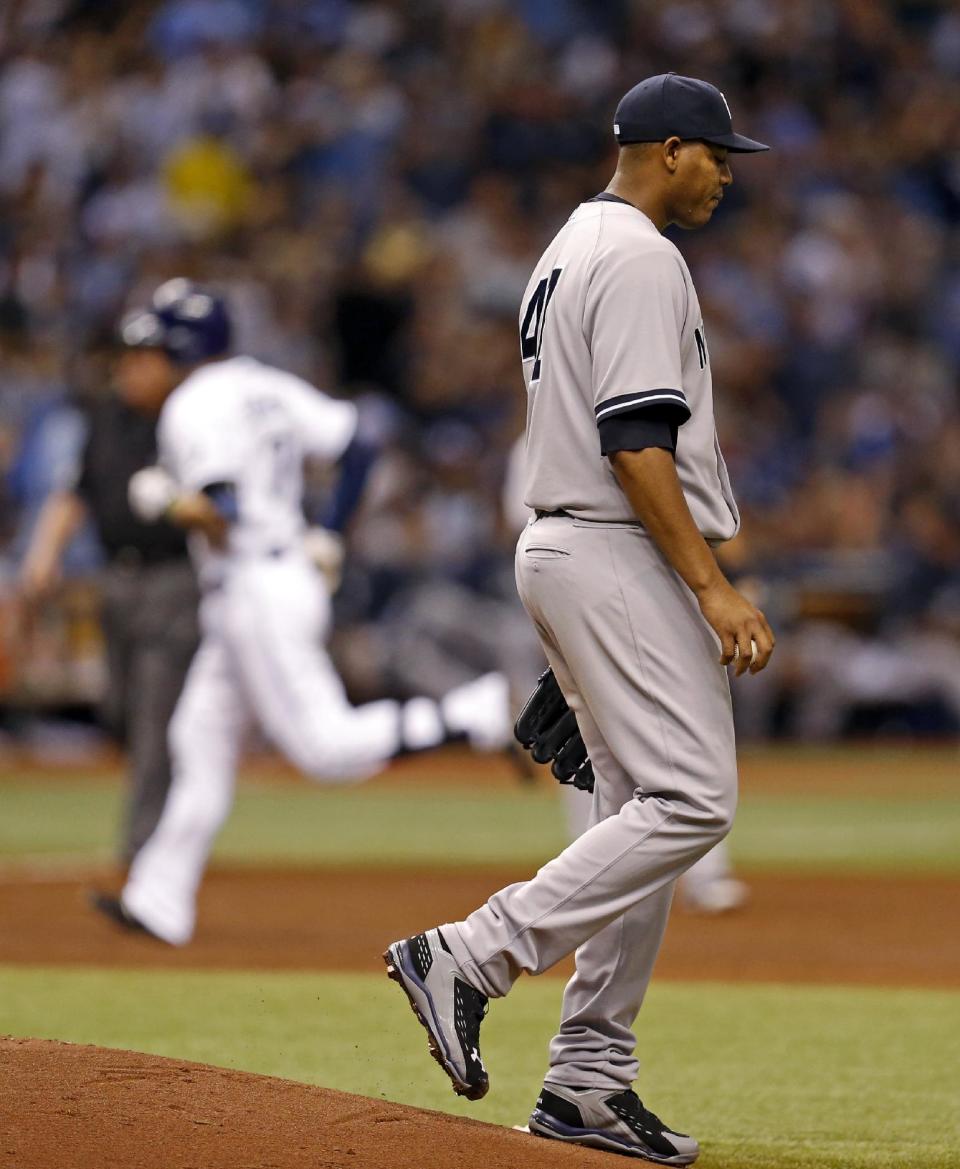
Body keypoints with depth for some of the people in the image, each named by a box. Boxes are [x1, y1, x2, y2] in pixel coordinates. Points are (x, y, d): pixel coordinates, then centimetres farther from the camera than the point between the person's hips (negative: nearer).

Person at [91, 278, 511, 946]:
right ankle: (160, 902, 14)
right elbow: (354, 444, 10)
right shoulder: (267, 388, 13)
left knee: (328, 747, -13)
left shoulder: (192, 408, -11)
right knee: (202, 740, 12)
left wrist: (161, 498, -8)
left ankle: (485, 712, -19)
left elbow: (220, 513, -23)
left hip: (253, 589, -10)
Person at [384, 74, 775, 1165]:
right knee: (690, 801, -15)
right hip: (621, 555, -11)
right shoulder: (639, 258, -12)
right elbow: (635, 441, -21)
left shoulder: (567, 252, 20)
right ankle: (468, 958, -18)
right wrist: (711, 584, -23)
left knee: (639, 816, 9)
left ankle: (588, 1081, 7)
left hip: (562, 550, 11)